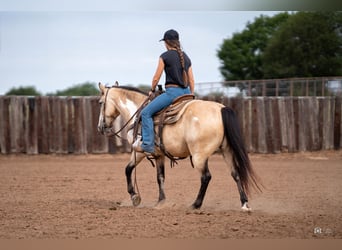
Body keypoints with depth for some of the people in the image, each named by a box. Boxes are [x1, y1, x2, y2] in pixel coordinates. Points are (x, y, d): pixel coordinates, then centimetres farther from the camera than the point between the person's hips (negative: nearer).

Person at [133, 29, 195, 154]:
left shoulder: (165, 56, -5)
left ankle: (148, 144, -15)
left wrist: (152, 90, 16)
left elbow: (156, 78, -2)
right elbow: (191, 81, 15)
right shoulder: (186, 57, 15)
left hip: (172, 91, -7)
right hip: (186, 92, 7)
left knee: (146, 113, -5)